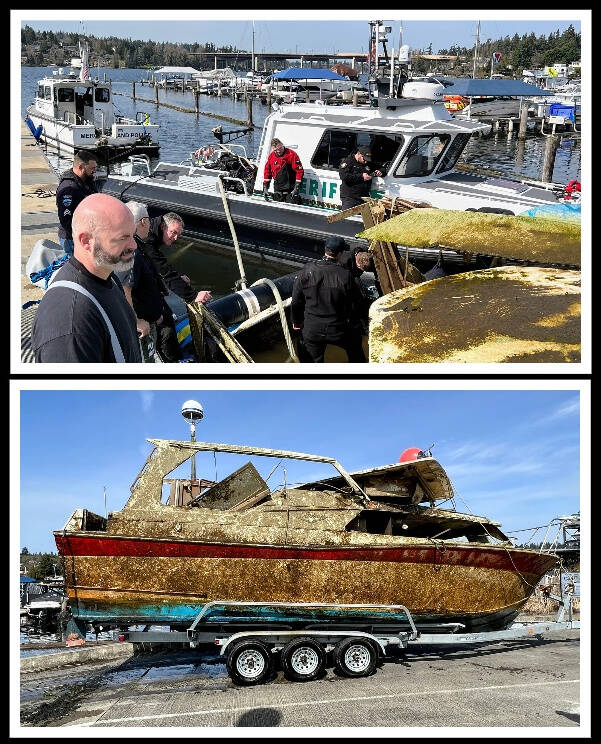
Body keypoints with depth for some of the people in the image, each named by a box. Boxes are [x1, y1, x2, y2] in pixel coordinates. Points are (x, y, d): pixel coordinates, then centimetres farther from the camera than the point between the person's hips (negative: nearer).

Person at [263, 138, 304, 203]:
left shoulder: (291, 154, -11)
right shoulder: (271, 156, 5)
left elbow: (299, 171, -12)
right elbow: (267, 172, 16)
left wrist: (296, 188, -16)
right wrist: (265, 188, 11)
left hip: (290, 190, -5)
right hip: (277, 190, 5)